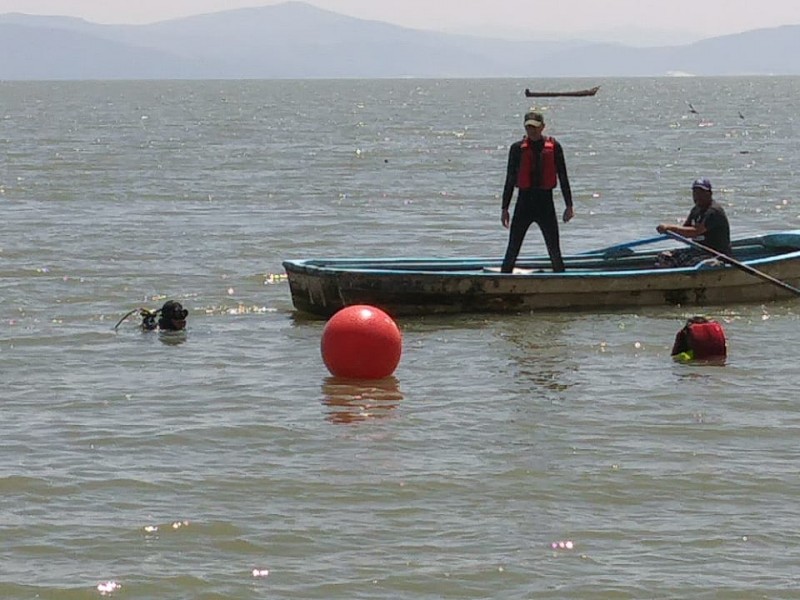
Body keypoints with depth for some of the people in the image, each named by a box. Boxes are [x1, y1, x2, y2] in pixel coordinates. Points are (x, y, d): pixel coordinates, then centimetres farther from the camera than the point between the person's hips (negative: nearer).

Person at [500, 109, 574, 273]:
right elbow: (510, 179, 7)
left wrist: (569, 205, 3)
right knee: (512, 250, -1)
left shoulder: (553, 147, 2)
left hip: (545, 202, 0)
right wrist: (505, 208, 5)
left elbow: (563, 177, 6)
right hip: (524, 201, 0)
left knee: (555, 252, 4)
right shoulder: (518, 148, 2)